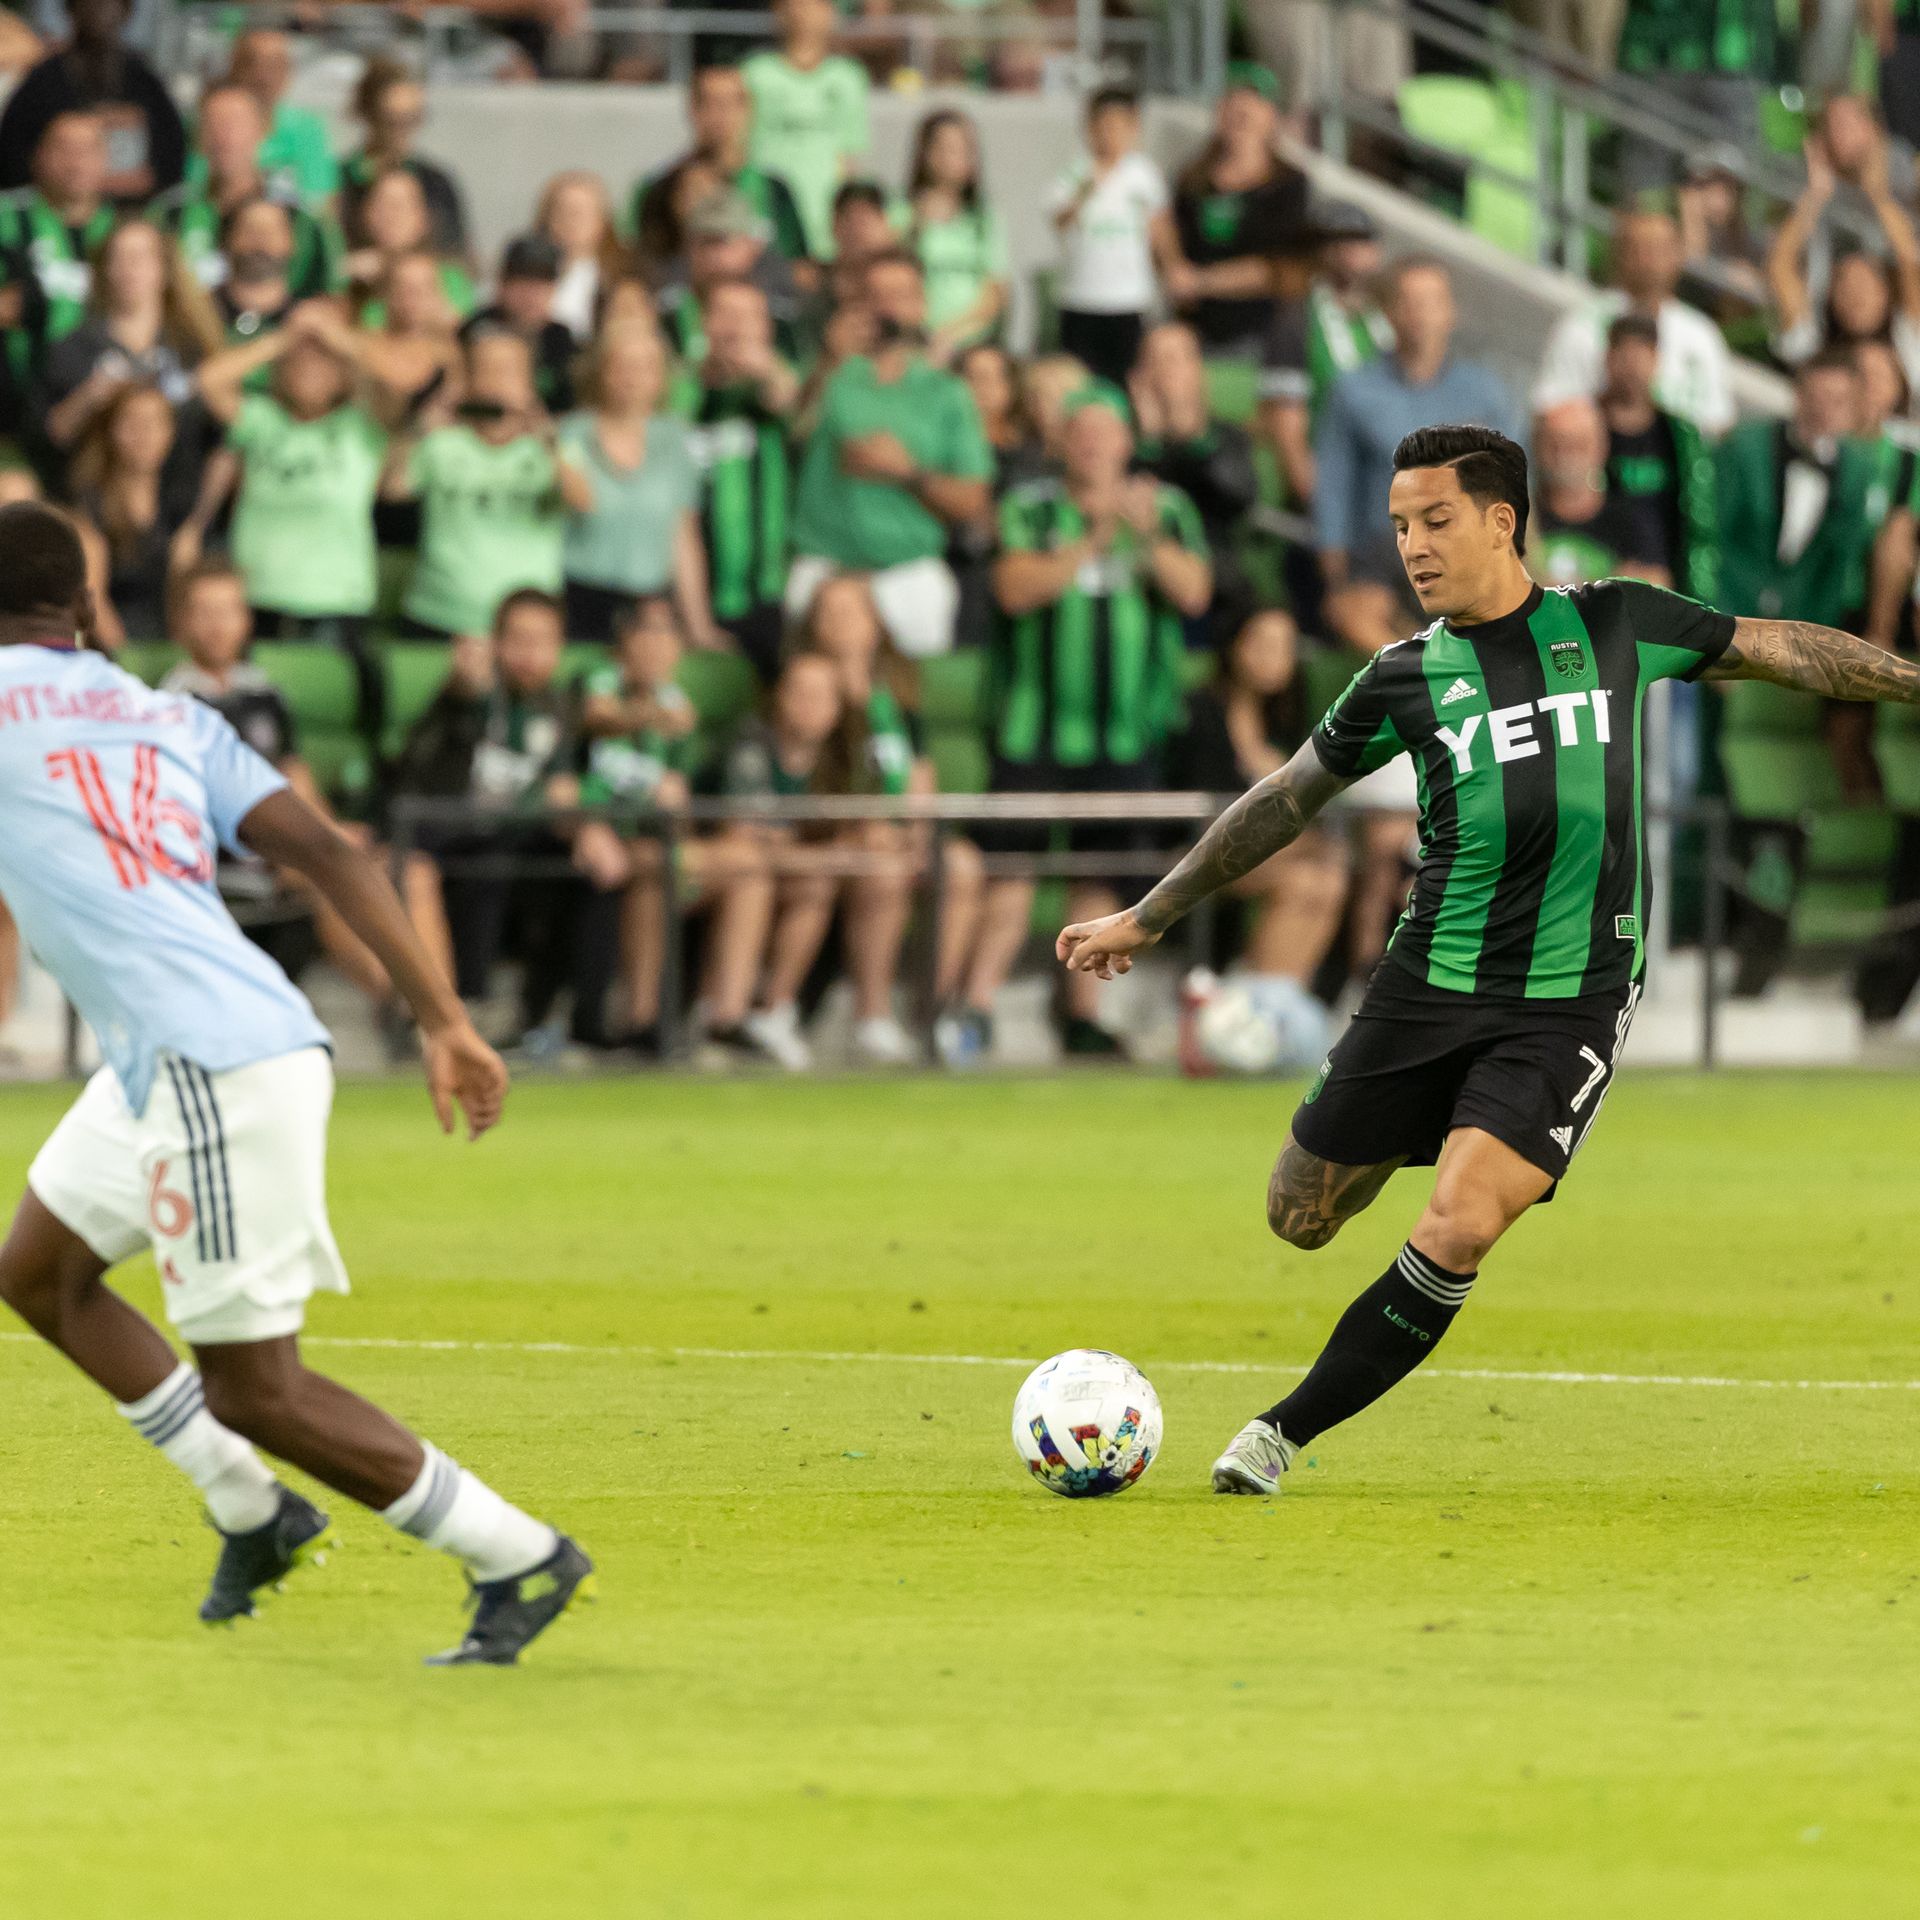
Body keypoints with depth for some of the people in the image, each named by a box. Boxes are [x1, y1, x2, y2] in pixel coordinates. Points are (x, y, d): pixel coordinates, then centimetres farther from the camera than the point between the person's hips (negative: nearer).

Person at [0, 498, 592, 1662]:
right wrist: (446, 1020, 5)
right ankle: (255, 1514, 24)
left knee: (252, 1389, -3)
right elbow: (326, 852, 7)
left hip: (215, 1069, -8)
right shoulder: (171, 718, 15)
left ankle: (517, 1556, 0)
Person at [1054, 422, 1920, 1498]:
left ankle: (1287, 1432, -7)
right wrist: (1148, 919, 19)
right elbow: (1287, 801, 16)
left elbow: (1780, 649, 16)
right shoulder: (1408, 680, 4)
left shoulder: (1614, 626, 3)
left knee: (1456, 1235, -20)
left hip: (1572, 1003, -2)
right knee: (1300, 1220, 3)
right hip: (1430, 991, 2)